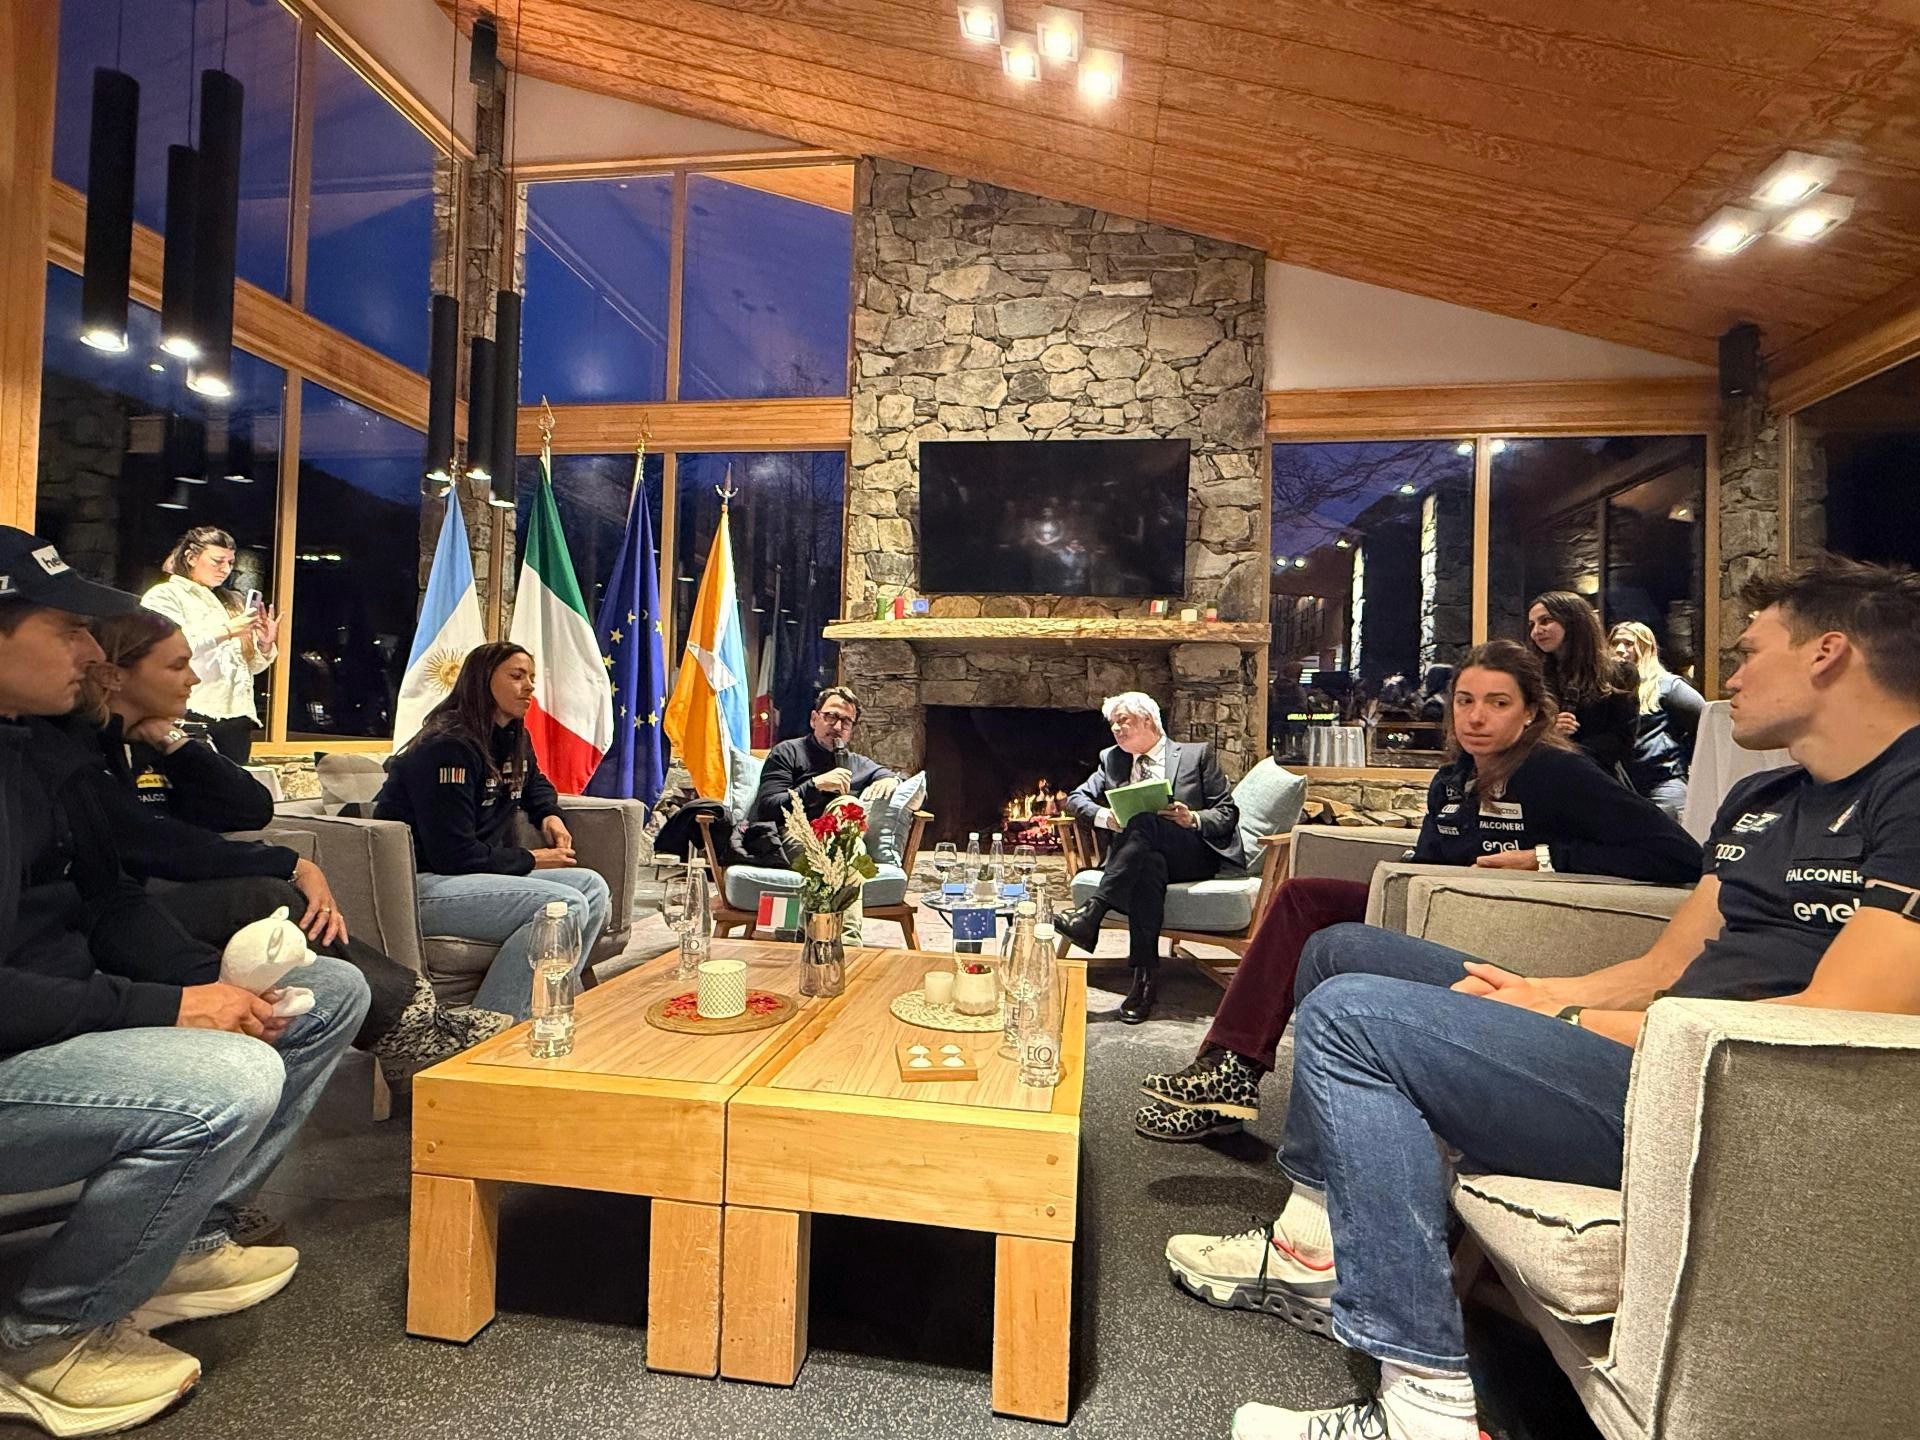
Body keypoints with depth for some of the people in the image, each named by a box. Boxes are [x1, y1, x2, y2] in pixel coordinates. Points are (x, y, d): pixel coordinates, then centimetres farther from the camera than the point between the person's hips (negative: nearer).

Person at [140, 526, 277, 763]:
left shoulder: (232, 602, 20)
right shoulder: (164, 596, 3)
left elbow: (251, 666, 19)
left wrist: (265, 645, -1)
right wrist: (226, 631, -21)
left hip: (236, 717, 5)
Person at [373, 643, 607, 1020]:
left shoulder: (512, 739, 12)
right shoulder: (449, 745, -17)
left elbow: (535, 783, 37)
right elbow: (453, 855, -21)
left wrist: (549, 815, 15)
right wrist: (531, 860, -9)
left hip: (483, 873, 10)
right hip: (421, 884, -10)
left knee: (593, 889, -5)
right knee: (565, 905, -27)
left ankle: (539, 1013, -4)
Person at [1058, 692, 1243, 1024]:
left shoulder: (1197, 755, 10)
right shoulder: (1112, 759, 20)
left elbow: (1228, 812, 5)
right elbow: (1076, 799, 13)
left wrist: (1193, 819, -16)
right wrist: (1105, 817, -9)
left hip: (1192, 857, -2)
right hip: (1138, 858, 2)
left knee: (1145, 820, -34)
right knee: (1150, 864, -38)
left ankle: (1092, 913, -45)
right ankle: (1144, 978, -42)